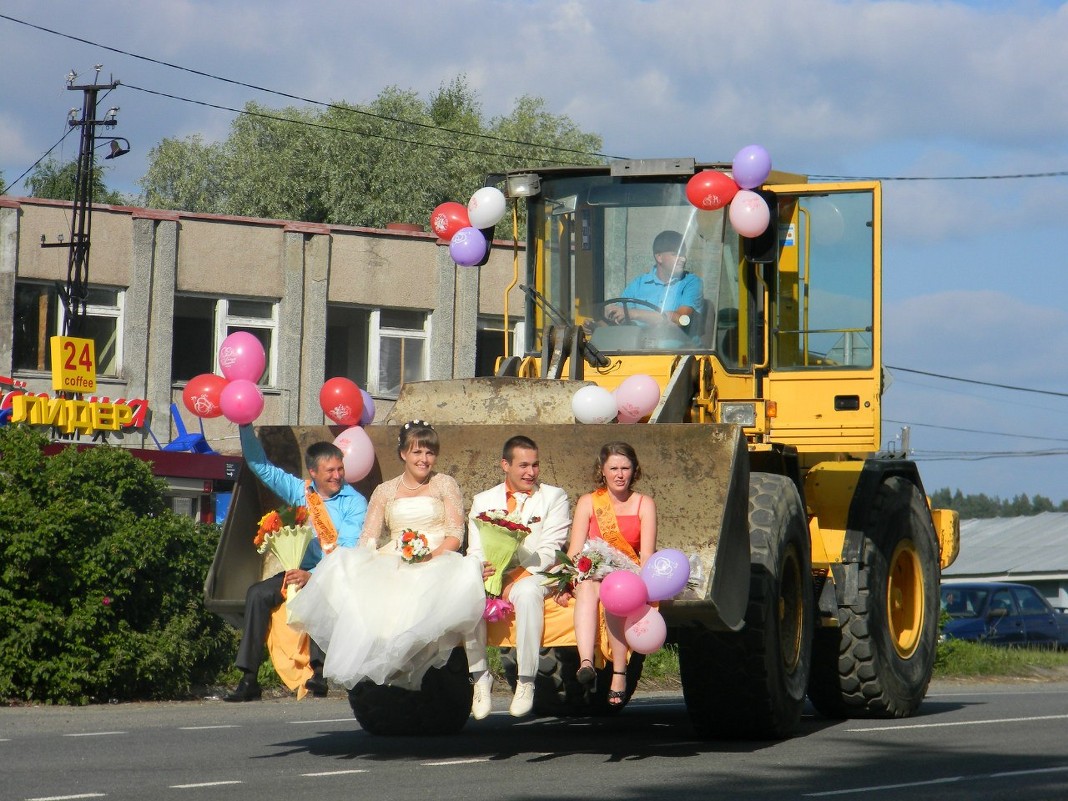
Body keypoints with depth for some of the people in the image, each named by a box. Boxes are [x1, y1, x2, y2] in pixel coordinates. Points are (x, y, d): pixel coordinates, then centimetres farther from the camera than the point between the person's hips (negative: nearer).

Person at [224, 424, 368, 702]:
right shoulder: (299, 491, 10)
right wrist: (245, 426, 1)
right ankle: (249, 678, -21)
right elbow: (260, 466, 12)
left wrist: (313, 575, -26)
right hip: (302, 570, 5)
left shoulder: (355, 503, -4)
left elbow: (349, 549, -14)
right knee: (258, 593, -18)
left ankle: (319, 670, -40)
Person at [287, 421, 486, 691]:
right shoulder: (385, 491, 21)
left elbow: (455, 534, 5)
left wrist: (431, 556, -15)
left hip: (438, 562, -2)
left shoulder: (445, 484, 16)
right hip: (393, 565, 2)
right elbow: (368, 539, 11)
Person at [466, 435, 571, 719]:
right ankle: (480, 679, -20)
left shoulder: (554, 497, 9)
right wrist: (482, 570, -17)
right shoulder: (483, 501, 16)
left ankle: (526, 682, -31)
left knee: (527, 592, -39)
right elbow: (475, 551, 9)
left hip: (534, 576, -2)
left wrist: (516, 576, -17)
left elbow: (549, 551, -2)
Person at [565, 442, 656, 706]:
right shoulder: (588, 503, 13)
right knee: (588, 588, -35)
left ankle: (619, 672, -40)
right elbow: (575, 551, 3)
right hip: (591, 573, 1)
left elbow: (646, 555, -1)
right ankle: (586, 662, -56)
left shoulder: (644, 504, 10)